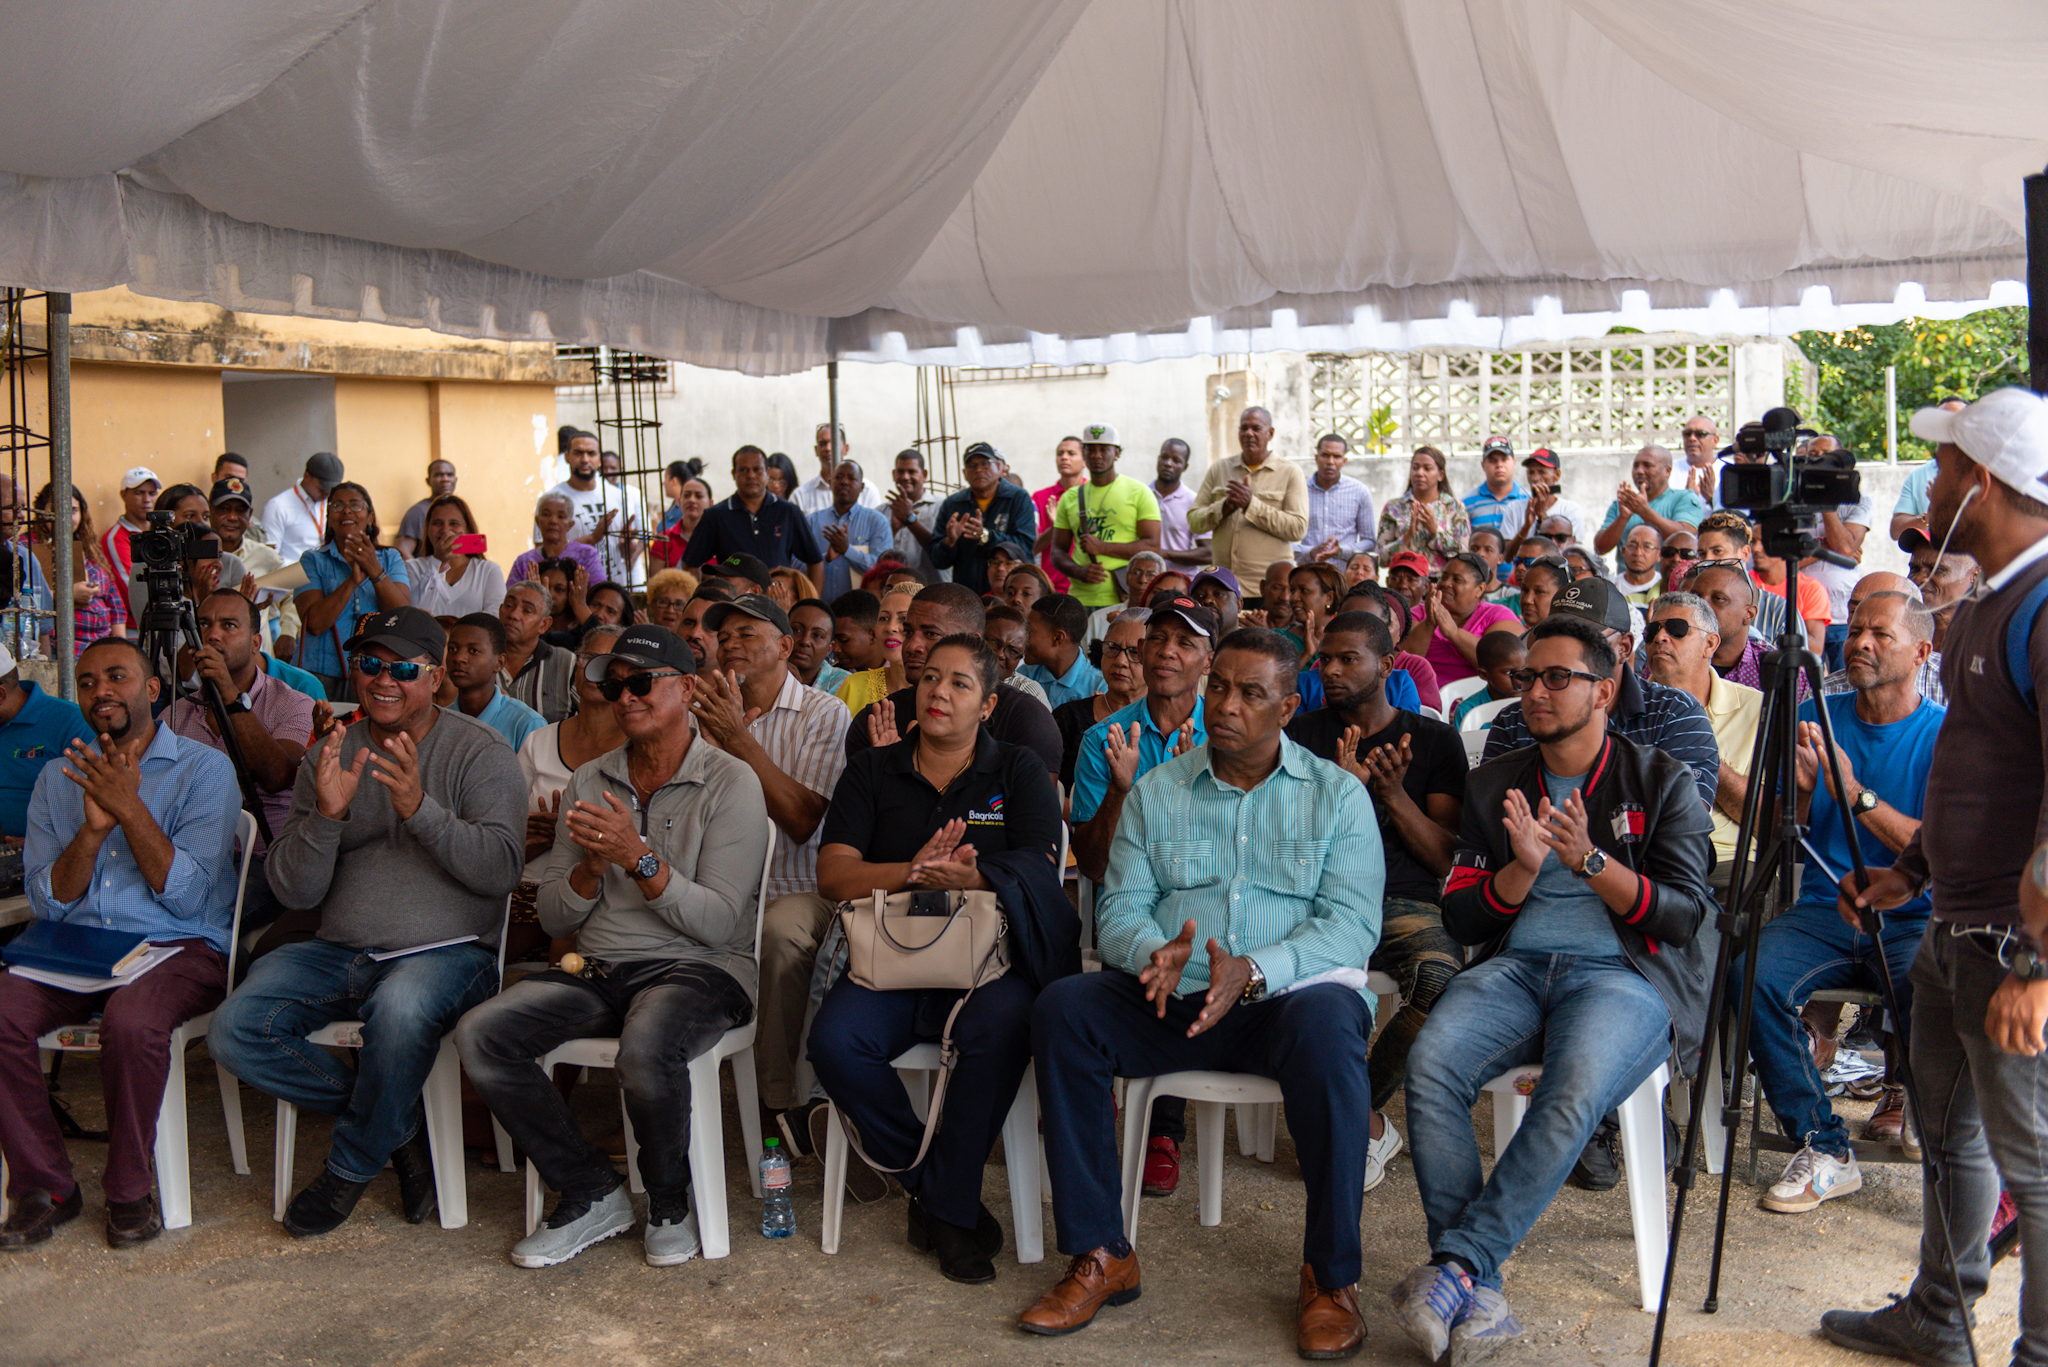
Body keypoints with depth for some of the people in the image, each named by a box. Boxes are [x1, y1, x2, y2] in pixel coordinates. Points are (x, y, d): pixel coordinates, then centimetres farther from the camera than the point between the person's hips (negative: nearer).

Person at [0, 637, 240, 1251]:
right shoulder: (58, 779, 14)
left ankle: (129, 1189, -12)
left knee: (131, 1020, -34)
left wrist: (130, 808, -17)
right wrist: (93, 827, -12)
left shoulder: (203, 770, 0)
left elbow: (187, 897, -10)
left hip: (180, 948, -4)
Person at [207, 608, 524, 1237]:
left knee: (401, 1008, -38)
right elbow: (293, 890, 5)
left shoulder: (480, 752, 0)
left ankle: (352, 1164, -8)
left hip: (446, 951, -5)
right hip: (339, 951, 5)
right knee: (234, 1033, -18)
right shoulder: (329, 757, 11)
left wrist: (419, 808, -24)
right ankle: (396, 1123, -1)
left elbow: (500, 870, -13)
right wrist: (327, 814, -14)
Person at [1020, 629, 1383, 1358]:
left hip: (1288, 994, -2)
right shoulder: (1157, 791, 12)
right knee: (1061, 1008, -23)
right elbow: (1120, 906, 4)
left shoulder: (1338, 795, 4)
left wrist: (1253, 970, -25)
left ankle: (1331, 1276, -19)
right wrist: (1152, 954, -21)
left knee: (1325, 1026, -37)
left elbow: (1353, 923, -8)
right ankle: (1100, 1255, -13)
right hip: (1171, 999, 3)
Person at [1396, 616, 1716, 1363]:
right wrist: (1522, 868, -7)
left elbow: (1685, 914, -1)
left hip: (1626, 973, -3)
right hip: (1516, 965, 3)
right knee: (1430, 1062, -29)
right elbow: (1460, 918, 11)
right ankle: (1477, 1295, -25)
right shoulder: (1493, 785, 17)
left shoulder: (1663, 781, 9)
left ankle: (1456, 1264, -29)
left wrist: (1590, 861, -15)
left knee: (1575, 1088, -36)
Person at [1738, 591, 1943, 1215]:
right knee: (1753, 975, -28)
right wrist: (1802, 789, -11)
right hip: (1825, 910, 2)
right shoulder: (1815, 718, 10)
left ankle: (1908, 1095, 3)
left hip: (1915, 922, -2)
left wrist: (1857, 796, -20)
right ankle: (1823, 1149, -14)